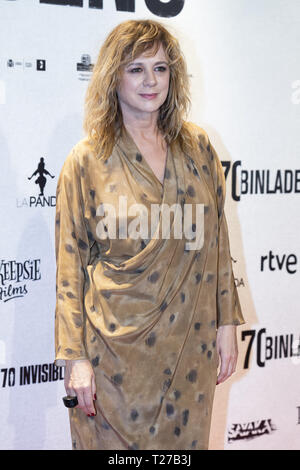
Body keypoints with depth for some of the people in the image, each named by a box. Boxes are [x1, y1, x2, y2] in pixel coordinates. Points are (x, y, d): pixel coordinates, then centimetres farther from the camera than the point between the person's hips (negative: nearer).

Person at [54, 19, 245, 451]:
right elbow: (70, 266, -6)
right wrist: (75, 356, -8)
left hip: (190, 342, 3)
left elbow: (216, 241, 7)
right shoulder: (86, 160, -6)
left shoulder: (198, 148, 3)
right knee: (115, 440, 10)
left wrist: (227, 322, 5)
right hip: (116, 344, -3)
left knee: (183, 439, 15)